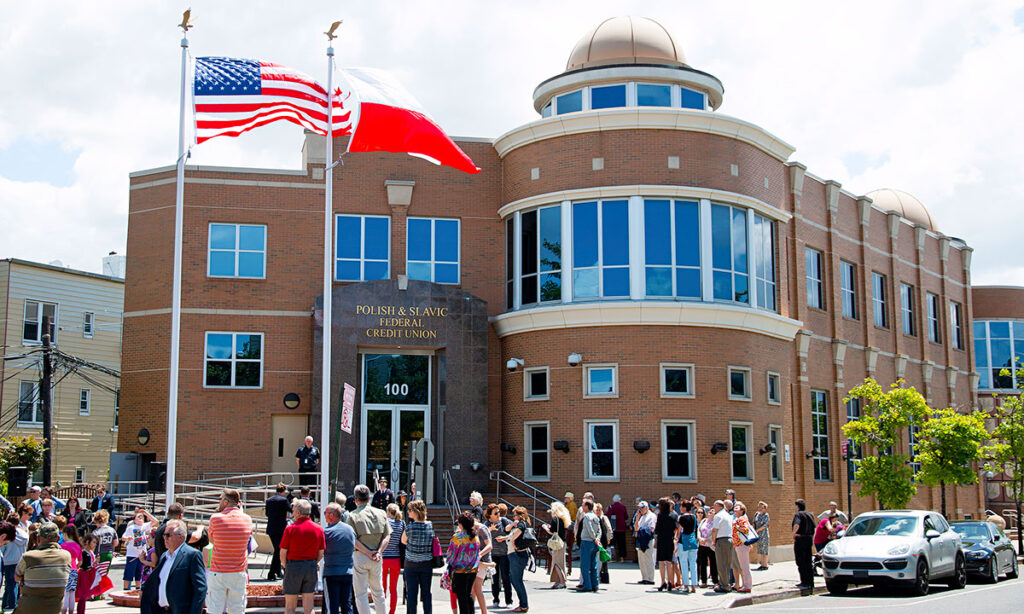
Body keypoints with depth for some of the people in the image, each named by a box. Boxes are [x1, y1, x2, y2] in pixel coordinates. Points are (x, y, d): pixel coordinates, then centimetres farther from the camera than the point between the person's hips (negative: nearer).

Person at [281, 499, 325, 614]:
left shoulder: (290, 528, -10)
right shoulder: (318, 529, 0)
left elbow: (283, 553, -8)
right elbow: (321, 553, 4)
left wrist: (285, 566, 9)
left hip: (293, 566, -3)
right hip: (311, 568, 3)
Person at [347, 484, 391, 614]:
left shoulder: (353, 515, -6)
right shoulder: (381, 513, 5)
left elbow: (353, 540, -13)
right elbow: (387, 536, 1)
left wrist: (368, 553, -12)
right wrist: (378, 552, -6)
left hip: (360, 556, -4)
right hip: (376, 559, 4)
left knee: (361, 594, 3)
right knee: (378, 591, 18)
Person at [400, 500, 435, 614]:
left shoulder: (410, 526, -15)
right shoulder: (430, 525, -2)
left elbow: (403, 541, 0)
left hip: (411, 564, -4)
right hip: (427, 563, 4)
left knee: (412, 593, 2)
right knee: (426, 593, 9)